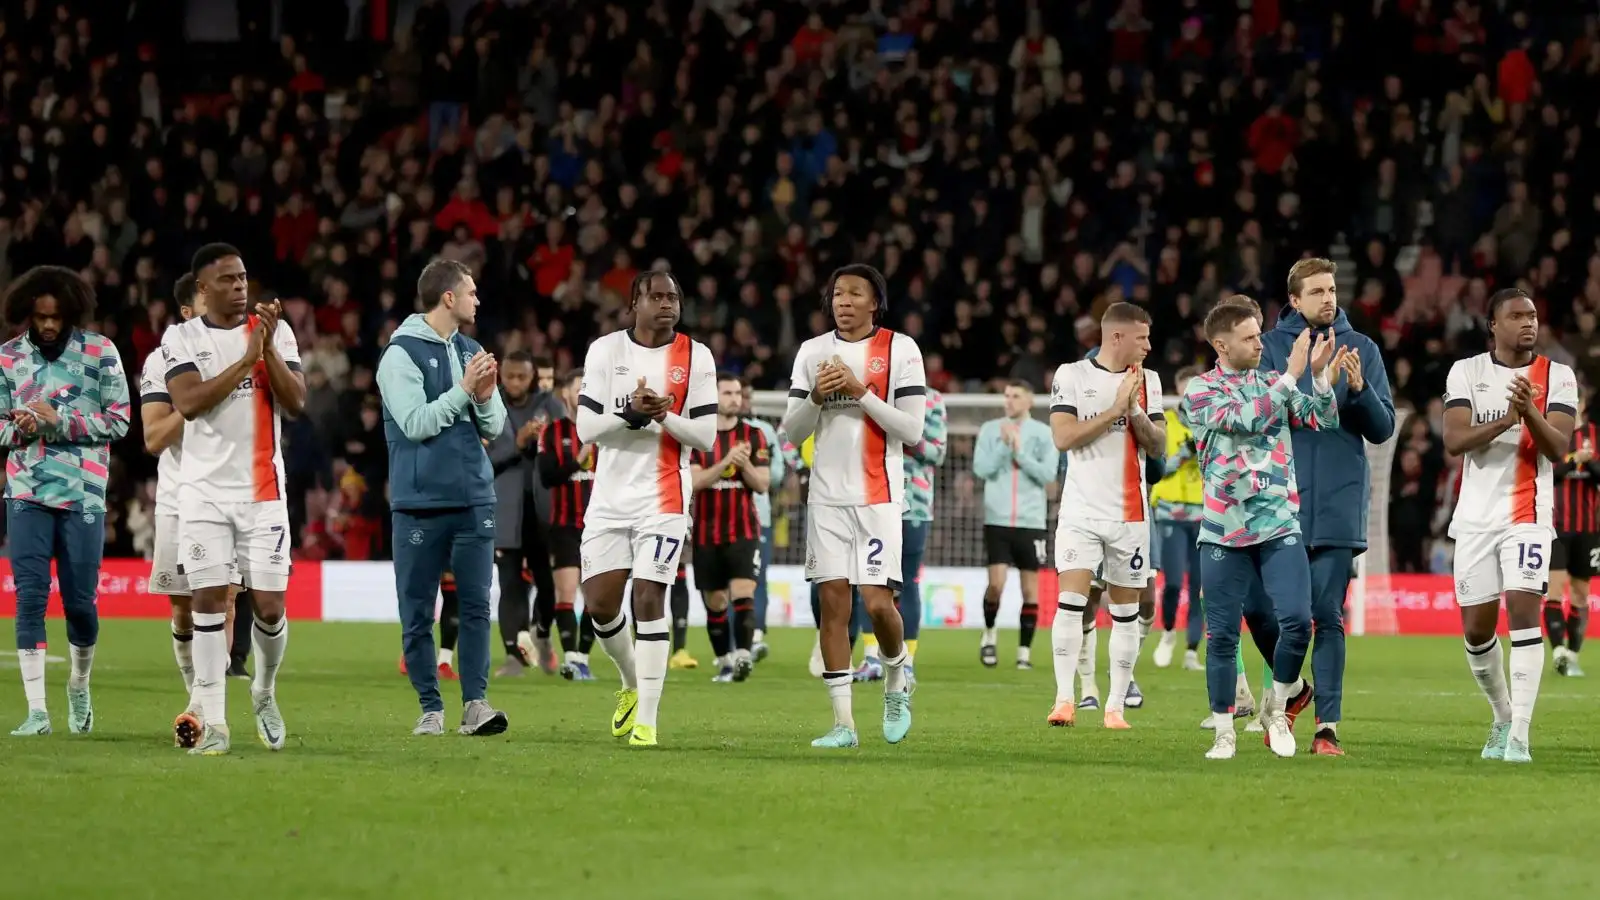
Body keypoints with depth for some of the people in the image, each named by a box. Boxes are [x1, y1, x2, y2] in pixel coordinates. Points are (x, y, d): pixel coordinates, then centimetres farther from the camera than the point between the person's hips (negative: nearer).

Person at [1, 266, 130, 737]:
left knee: (80, 602, 1)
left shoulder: (100, 352, 0)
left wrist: (58, 420, -13)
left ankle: (80, 684, 29)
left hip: (83, 494, -1)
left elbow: (119, 421, -3)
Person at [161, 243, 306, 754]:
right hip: (204, 488, -1)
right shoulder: (181, 338, 2)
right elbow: (187, 403, -13)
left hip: (263, 489, 1)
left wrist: (269, 348, -15)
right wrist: (245, 360, -16)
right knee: (207, 600, -6)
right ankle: (212, 723, -4)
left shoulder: (274, 332, 5)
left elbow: (296, 403, -4)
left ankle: (265, 693, 25)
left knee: (269, 606, -3)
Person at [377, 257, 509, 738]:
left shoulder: (472, 351, 13)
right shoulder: (401, 353, -6)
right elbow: (415, 423, -14)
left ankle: (475, 702, -1)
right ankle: (430, 707, 8)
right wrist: (463, 391, -15)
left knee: (476, 605, -2)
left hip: (473, 498, 5)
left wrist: (485, 397, -8)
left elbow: (495, 426, 12)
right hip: (420, 503, -5)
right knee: (417, 613, 1)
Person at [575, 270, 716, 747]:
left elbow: (706, 436, -2)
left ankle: (647, 720, -8)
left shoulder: (696, 357, 0)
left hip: (663, 499, -2)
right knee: (599, 604, 0)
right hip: (609, 497, 2)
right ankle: (632, 682, 29)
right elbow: (586, 427, -2)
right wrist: (631, 413, -19)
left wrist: (663, 415, -19)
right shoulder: (605, 350, 2)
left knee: (649, 598, -11)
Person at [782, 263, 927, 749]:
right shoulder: (812, 352, 10)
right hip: (827, 497, 4)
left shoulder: (900, 350, -1)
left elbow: (912, 430, -7)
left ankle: (896, 684, 19)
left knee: (878, 603, -11)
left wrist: (861, 392, -14)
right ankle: (843, 722, 2)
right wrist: (816, 396, -9)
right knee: (832, 604, -1)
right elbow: (791, 430, 9)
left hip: (879, 497, -3)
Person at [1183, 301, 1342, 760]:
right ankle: (1224, 731, 12)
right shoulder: (1200, 391, -2)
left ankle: (1279, 702, 14)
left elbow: (1324, 421, 5)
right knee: (1223, 634, 0)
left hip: (1279, 527, 3)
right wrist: (1291, 374, -16)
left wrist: (1320, 374, -11)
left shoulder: (1273, 382, 11)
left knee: (1297, 621, -10)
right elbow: (1247, 419, -17)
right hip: (1224, 532, -2)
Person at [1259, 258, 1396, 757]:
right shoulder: (1271, 346, 4)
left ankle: (1328, 725, -4)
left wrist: (1359, 389, -12)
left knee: (1329, 617, -3)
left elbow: (1382, 428, 6)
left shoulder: (1361, 349, 8)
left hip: (1339, 508, 0)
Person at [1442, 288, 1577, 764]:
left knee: (1524, 610, -18)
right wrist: (1505, 420, -24)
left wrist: (1530, 412, -27)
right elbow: (1454, 440, -9)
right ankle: (1503, 715, 29)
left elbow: (1558, 448, -9)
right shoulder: (1466, 372, 4)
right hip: (1476, 516, 2)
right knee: (1476, 629, 5)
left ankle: (1519, 735, -19)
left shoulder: (1557, 377, 1)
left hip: (1528, 515, -2)